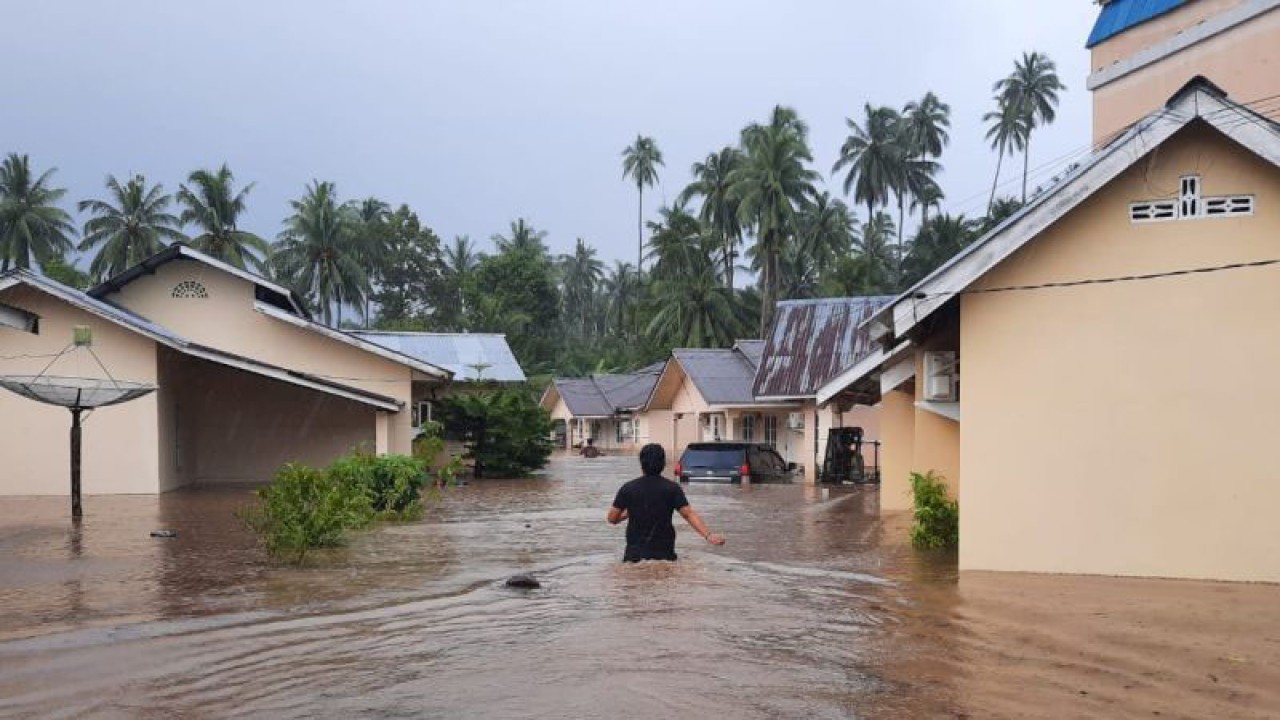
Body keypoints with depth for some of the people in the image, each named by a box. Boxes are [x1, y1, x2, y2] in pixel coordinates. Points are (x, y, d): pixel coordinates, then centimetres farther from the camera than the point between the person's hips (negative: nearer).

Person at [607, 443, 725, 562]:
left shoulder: (628, 488, -3)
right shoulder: (672, 489, -5)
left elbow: (612, 518, 2)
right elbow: (688, 514, -16)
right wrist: (708, 535, -21)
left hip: (635, 553, 0)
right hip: (664, 553, 0)